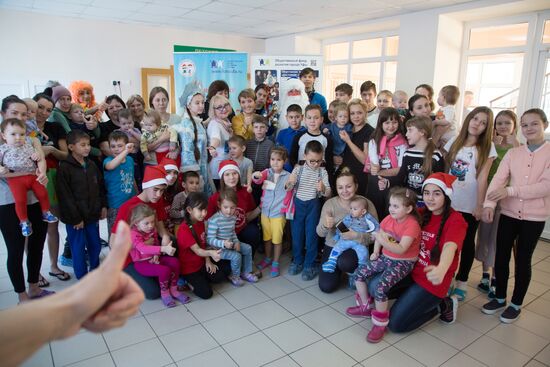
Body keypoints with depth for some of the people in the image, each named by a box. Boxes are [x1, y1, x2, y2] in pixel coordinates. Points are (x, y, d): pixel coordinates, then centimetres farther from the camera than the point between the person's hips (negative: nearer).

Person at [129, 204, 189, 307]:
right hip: (141, 263, -7)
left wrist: (156, 255, -8)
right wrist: (163, 249, -54)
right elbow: (143, 248, -40)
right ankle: (164, 293, 0)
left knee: (175, 262, -15)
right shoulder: (133, 234, -23)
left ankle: (173, 290, 2)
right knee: (165, 270, -28)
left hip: (153, 258, 7)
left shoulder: (152, 230, 0)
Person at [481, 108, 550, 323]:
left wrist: (510, 191, -24)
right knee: (501, 256, 9)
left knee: (523, 259, 8)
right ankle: (500, 298, 28)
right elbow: (498, 179, -9)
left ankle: (516, 304, 24)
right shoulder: (512, 153, 3)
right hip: (509, 213, 3)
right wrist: (489, 203, -25)